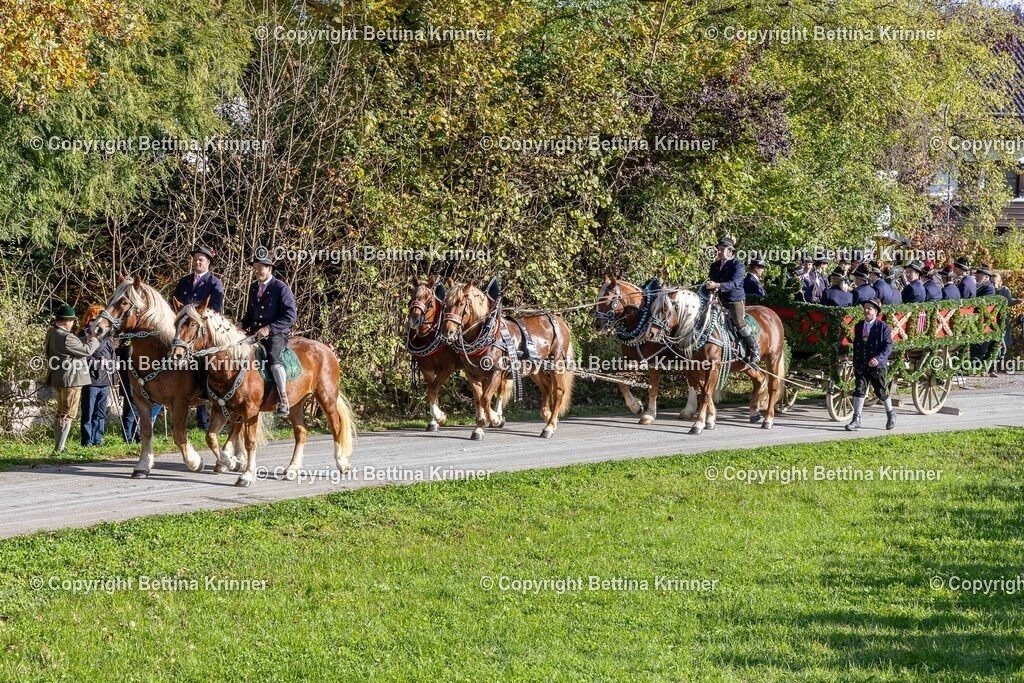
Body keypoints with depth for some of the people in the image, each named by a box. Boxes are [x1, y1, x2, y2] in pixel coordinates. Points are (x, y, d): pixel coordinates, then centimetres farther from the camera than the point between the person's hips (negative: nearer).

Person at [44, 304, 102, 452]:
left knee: (61, 412, 18)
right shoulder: (66, 337, -24)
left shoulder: (51, 333, 5)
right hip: (70, 379, -10)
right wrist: (95, 340, 0)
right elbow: (87, 350, -16)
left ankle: (59, 446, 22)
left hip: (58, 379, 10)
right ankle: (59, 449, -4)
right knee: (68, 414, -4)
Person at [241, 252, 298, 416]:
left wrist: (270, 328, -20)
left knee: (273, 357, -35)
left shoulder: (281, 288, -5)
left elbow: (291, 316, -11)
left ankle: (283, 400, -34)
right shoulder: (253, 288, 17)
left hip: (277, 334, -7)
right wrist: (244, 326, 7)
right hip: (255, 333, 7)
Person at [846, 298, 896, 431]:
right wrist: (855, 363, 14)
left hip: (877, 366, -4)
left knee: (881, 391, 10)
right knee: (859, 389, -7)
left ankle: (890, 414, 34)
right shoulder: (859, 326, 10)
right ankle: (856, 419, -8)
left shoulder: (883, 327, -7)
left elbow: (888, 346, -13)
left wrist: (878, 358, -26)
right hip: (861, 365, 4)